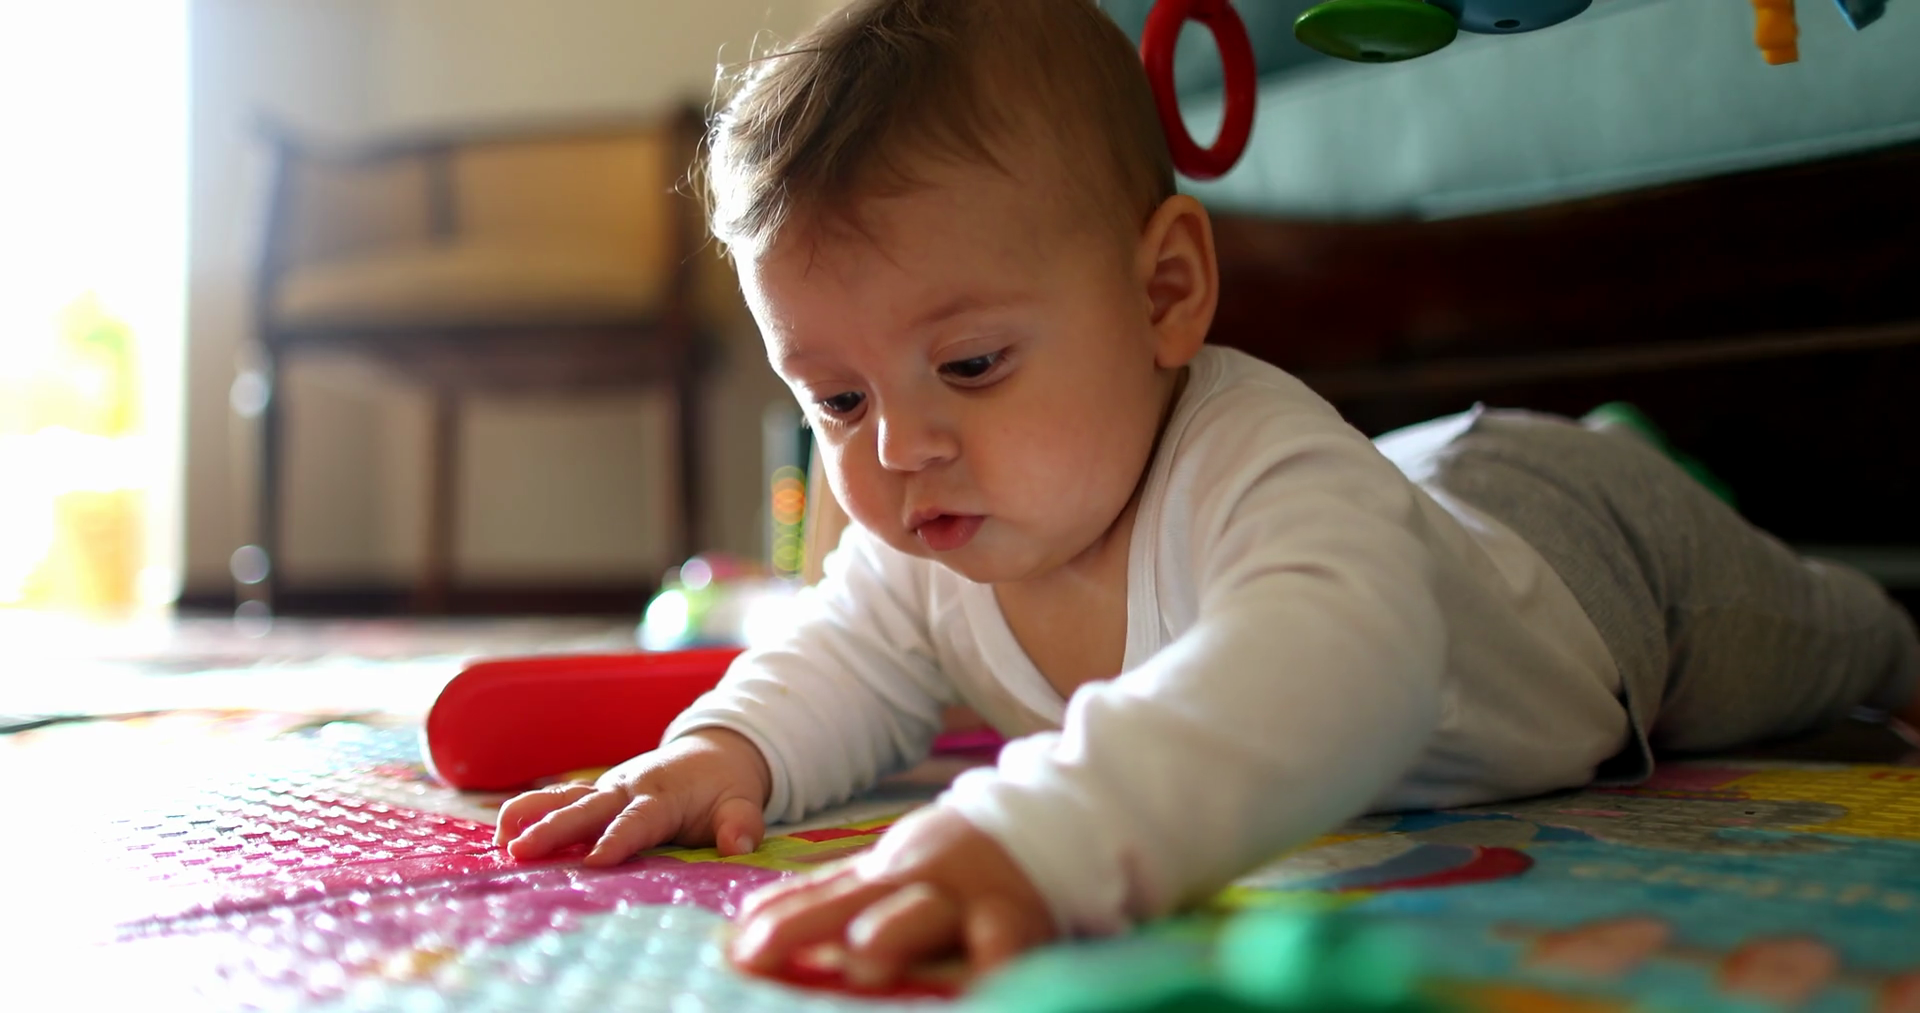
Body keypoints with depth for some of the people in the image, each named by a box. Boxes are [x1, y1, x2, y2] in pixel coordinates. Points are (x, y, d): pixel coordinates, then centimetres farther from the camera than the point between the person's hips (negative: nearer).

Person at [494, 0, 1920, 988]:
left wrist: (1034, 832, -85)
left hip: (1585, 548, -3)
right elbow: (854, 665, -13)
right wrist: (731, 747, -36)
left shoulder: (1256, 470, -52)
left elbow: (1333, 663, -71)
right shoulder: (922, 550, -29)